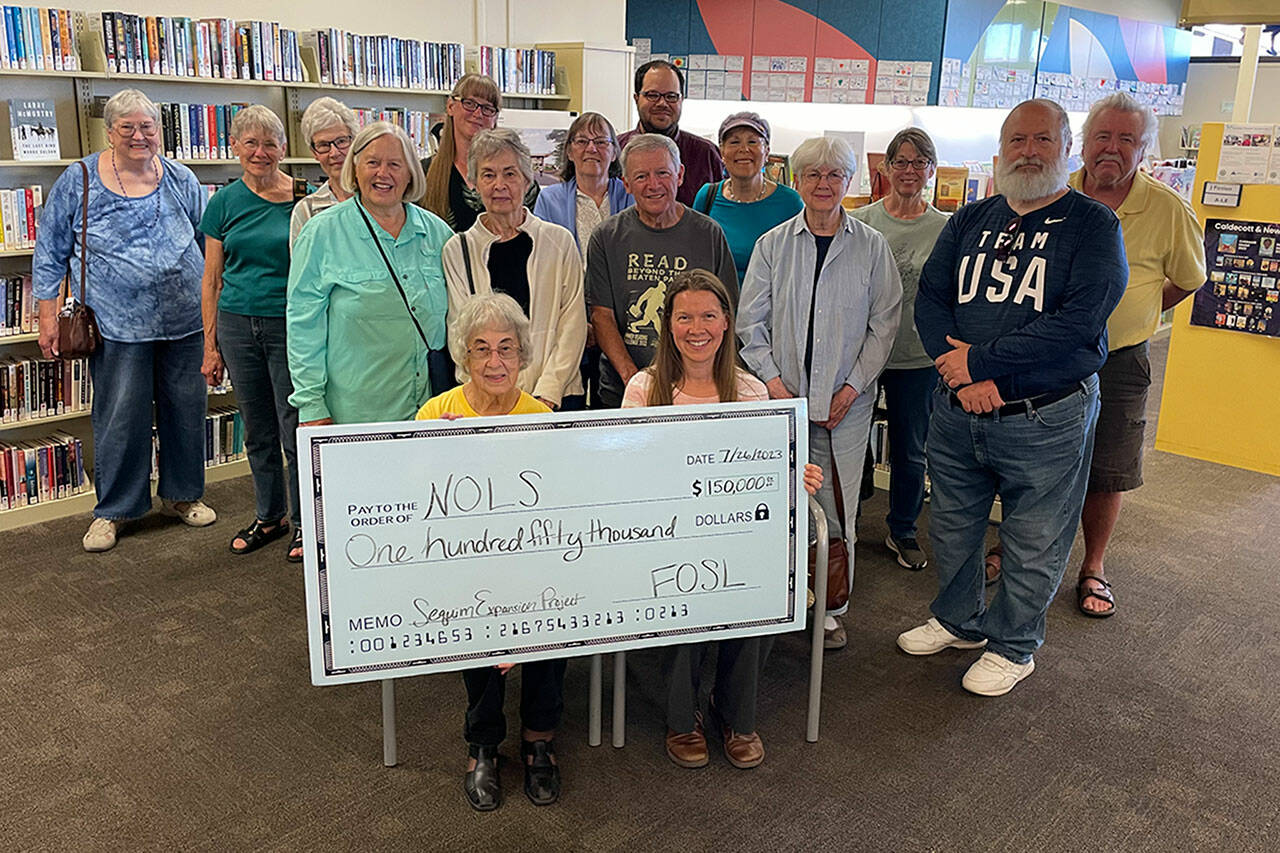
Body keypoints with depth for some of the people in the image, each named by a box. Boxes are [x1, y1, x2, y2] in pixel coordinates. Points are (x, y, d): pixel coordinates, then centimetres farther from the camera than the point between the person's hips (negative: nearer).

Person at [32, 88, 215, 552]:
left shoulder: (181, 180, 6)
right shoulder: (78, 182, 1)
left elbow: (208, 243, 15)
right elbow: (50, 254, 5)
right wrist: (48, 315, 0)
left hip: (184, 319, 2)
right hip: (118, 323, -2)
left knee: (186, 409, 9)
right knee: (120, 418, 1)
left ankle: (181, 494, 27)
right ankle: (112, 510, 17)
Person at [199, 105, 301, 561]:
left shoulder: (302, 199, -3)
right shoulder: (224, 202, 6)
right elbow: (212, 279, 9)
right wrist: (210, 346, 6)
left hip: (290, 326, -3)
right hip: (238, 325, 4)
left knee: (295, 431, 0)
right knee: (257, 431, 14)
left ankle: (302, 522, 16)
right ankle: (269, 516, 29)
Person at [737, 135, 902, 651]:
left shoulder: (871, 247, 5)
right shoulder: (773, 244, 5)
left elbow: (884, 323, 4)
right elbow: (751, 321, 5)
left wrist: (854, 385, -4)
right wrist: (772, 380, -5)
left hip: (845, 401, 0)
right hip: (782, 396, 0)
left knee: (836, 506, 3)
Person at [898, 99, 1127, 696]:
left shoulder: (1093, 225, -5)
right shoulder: (970, 221, 8)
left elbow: (1078, 323, -17)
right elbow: (930, 299, 2)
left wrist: (980, 362, -19)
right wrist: (962, 374, -15)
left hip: (1047, 419, -4)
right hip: (957, 411, 4)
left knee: (1033, 546, 9)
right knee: (952, 527, 18)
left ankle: (1012, 644, 31)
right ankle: (959, 620, 41)